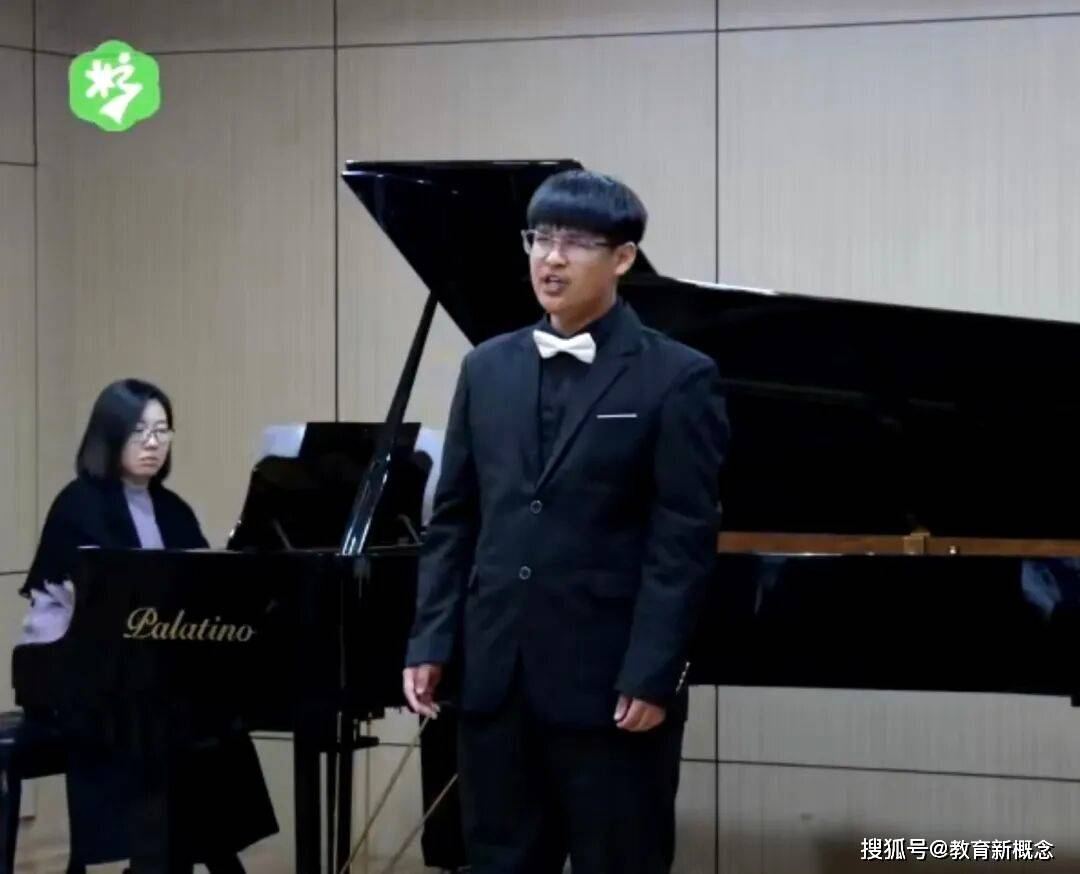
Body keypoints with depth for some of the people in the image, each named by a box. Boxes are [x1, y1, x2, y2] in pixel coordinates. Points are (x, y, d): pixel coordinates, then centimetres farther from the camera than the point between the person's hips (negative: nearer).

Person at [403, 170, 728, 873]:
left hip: (610, 680, -5)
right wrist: (431, 643, 4)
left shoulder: (678, 379, -5)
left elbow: (684, 543, -10)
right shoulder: (487, 369, 11)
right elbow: (453, 520, 11)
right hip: (495, 674, 5)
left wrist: (652, 676, -15)